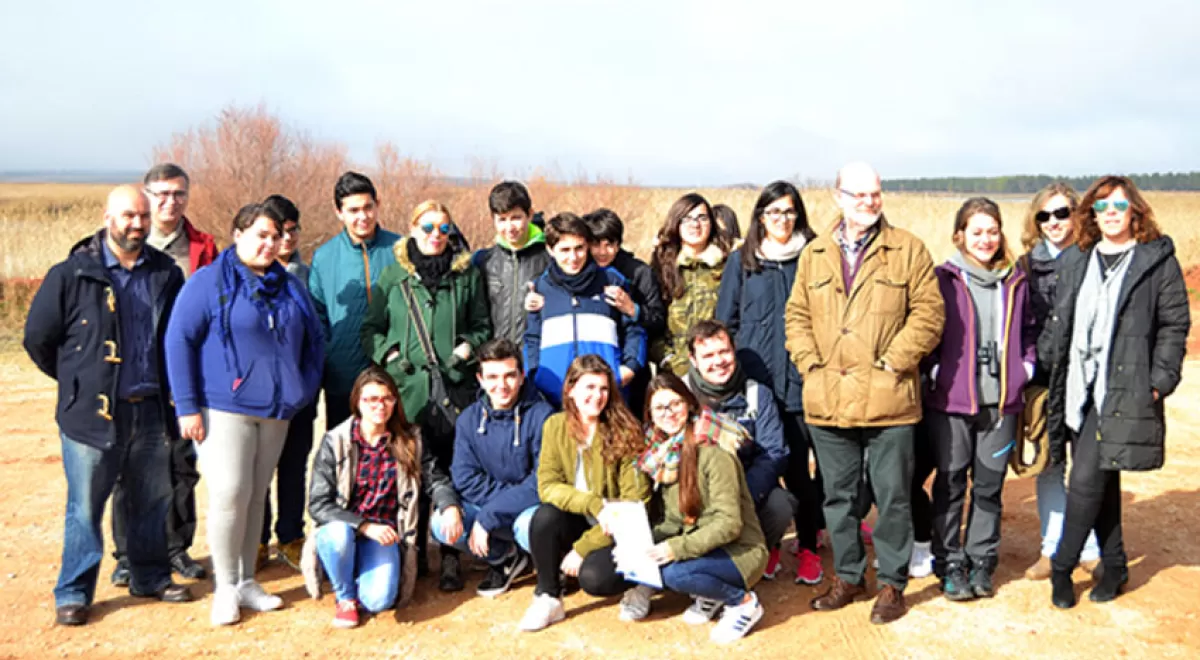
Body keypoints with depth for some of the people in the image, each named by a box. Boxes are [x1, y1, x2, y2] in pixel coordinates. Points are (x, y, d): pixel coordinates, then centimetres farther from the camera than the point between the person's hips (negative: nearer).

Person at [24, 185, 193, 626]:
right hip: (92, 412, -4)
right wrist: (78, 380, 7)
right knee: (85, 506, 3)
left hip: (152, 410, 4)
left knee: (153, 501, 14)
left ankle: (150, 577, 29)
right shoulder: (72, 275, -5)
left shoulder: (165, 274, 6)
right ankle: (73, 593, 15)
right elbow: (38, 338, 2)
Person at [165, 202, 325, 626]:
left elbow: (314, 340, 19)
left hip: (276, 412, 5)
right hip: (224, 408, -5)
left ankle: (246, 581, 21)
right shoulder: (209, 281, -4)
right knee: (230, 492, -10)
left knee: (257, 495, 10)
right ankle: (226, 588, 4)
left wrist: (307, 389, 8)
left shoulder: (290, 287, 13)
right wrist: (187, 406, -12)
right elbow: (179, 340, -8)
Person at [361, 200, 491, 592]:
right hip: (407, 387, 0)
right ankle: (413, 553, 17)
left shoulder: (467, 274, 11)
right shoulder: (392, 275, 10)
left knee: (454, 471, -1)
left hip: (455, 387, 0)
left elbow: (483, 325, 16)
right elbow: (371, 327, 12)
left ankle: (451, 556, 9)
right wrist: (388, 354, -4)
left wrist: (469, 346, -3)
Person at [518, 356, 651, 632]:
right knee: (546, 516, -28)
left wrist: (583, 547, -20)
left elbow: (634, 503, -16)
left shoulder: (625, 432, -15)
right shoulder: (555, 426, -5)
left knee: (594, 577, -30)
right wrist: (594, 504, -30)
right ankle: (548, 599, -8)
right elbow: (548, 486, -11)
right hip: (578, 522, 3)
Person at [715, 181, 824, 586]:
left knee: (798, 467, -1)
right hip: (753, 380, 1)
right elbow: (725, 321, 10)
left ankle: (807, 548, 14)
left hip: (800, 380, -1)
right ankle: (767, 543, 21)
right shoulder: (742, 261, 8)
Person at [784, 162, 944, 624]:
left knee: (892, 496, 5)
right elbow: (797, 315, 14)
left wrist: (895, 360, -10)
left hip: (887, 399, -3)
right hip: (827, 400, 4)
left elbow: (928, 312, -3)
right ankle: (848, 577, 29)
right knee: (838, 495, 14)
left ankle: (892, 583, 21)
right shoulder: (814, 255, 11)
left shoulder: (908, 249, 1)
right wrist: (809, 362, 0)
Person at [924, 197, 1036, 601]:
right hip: (951, 400, -3)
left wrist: (1026, 366, 7)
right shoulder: (943, 280, -3)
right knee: (951, 484, 4)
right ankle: (950, 565, 15)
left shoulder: (1015, 282, 9)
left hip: (1001, 400, 3)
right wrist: (935, 371, -11)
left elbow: (1028, 329, 20)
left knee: (990, 485, 10)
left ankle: (982, 562, 23)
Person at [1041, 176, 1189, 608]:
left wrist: (1161, 380, -8)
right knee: (1101, 480, 12)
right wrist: (1043, 364, 6)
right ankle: (1114, 566, 25)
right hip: (1080, 388, 5)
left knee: (1086, 480, -9)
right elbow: (1058, 323, 15)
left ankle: (1062, 567, 4)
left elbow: (1175, 326, 0)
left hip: (1124, 390, -5)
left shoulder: (1158, 260, 1)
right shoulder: (1075, 260, 13)